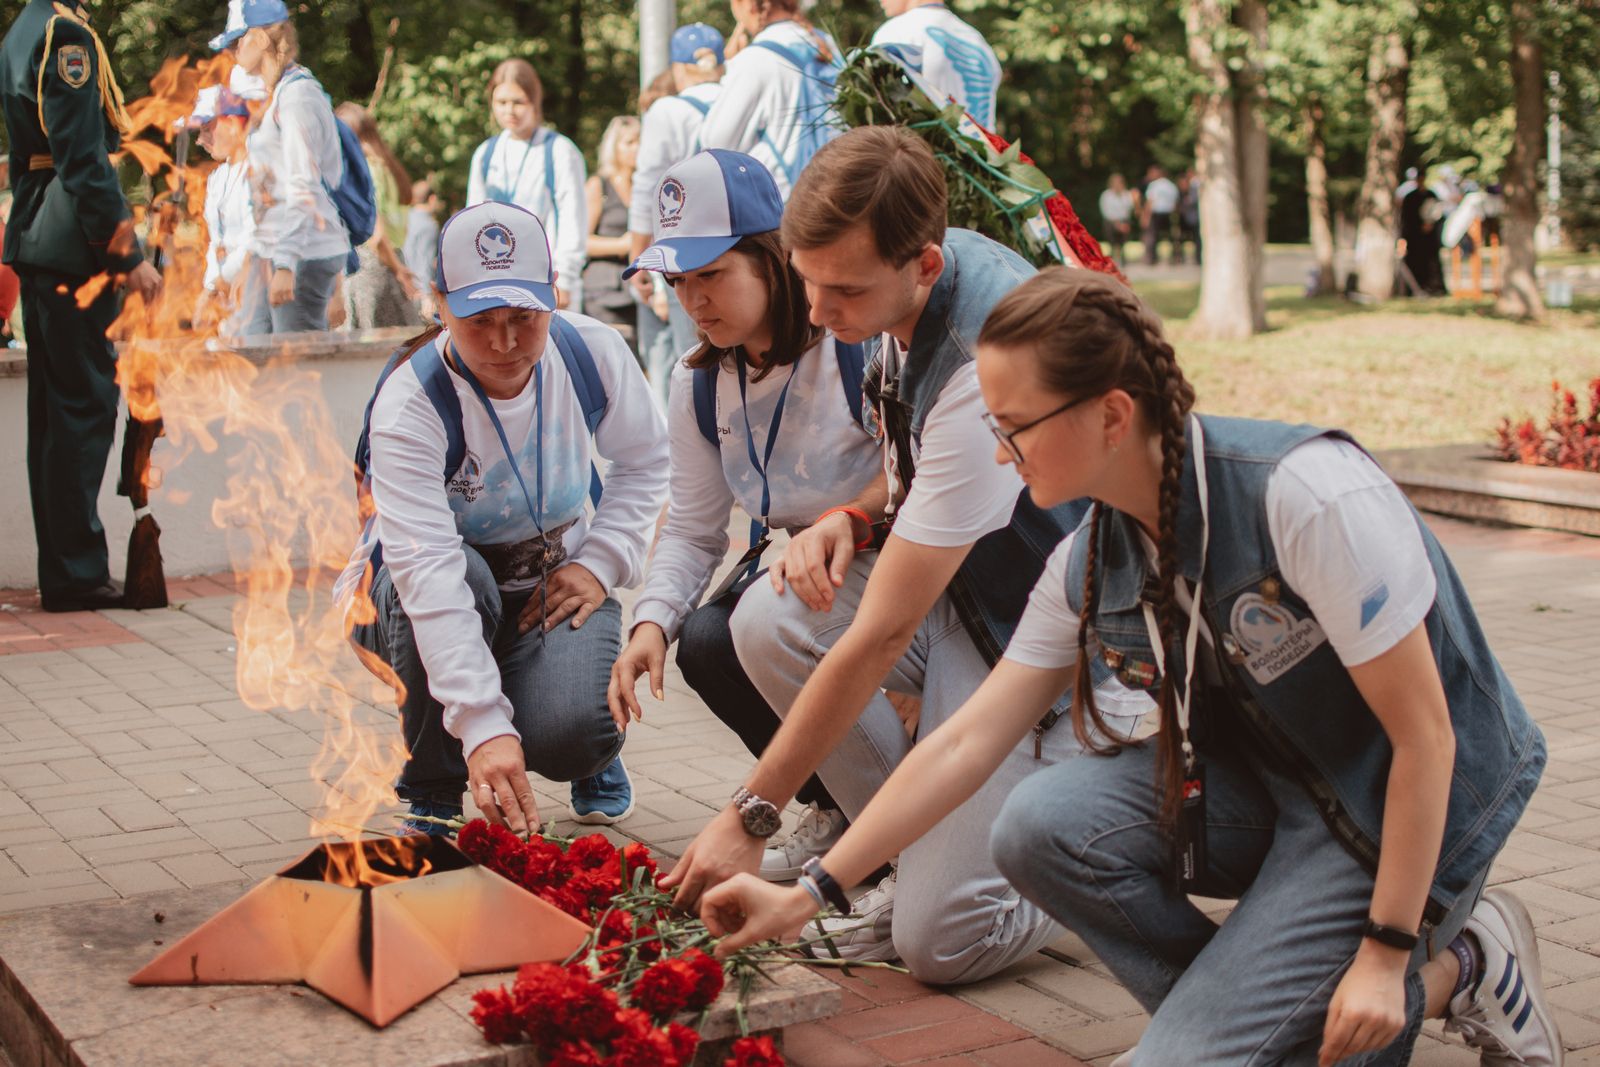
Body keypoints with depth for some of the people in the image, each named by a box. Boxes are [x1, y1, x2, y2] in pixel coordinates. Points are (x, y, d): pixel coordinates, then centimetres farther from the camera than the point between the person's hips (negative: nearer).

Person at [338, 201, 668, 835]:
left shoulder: (592, 351, -15)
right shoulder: (408, 403, -27)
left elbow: (645, 460, 5)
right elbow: (428, 572, -39)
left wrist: (601, 562, -11)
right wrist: (482, 724, -49)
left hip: (553, 582, 1)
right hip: (416, 598, -1)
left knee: (567, 734, -28)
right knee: (453, 575, -38)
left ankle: (593, 756, 15)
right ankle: (432, 790, -11)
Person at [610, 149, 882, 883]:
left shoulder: (861, 342, -22)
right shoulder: (698, 385, 1)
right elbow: (692, 530, 6)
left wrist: (839, 525, -40)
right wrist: (651, 622, -12)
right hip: (798, 568, 7)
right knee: (706, 644, -21)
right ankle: (837, 803, 5)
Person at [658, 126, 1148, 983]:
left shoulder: (988, 373, -32)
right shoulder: (907, 286, -6)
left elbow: (880, 636, -29)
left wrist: (751, 817, -23)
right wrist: (854, 516, -6)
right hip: (959, 585, 8)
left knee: (941, 942, -14)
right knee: (770, 621, -17)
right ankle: (923, 851, 0)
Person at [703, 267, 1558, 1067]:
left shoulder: (1310, 493, -27)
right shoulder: (1089, 562, -5)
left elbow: (1424, 736, -21)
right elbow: (964, 744, 0)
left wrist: (1387, 954, -19)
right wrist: (809, 893, -2)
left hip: (1404, 808, -6)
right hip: (1262, 782, 6)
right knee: (1041, 824, -20)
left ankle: (1450, 970, 3)